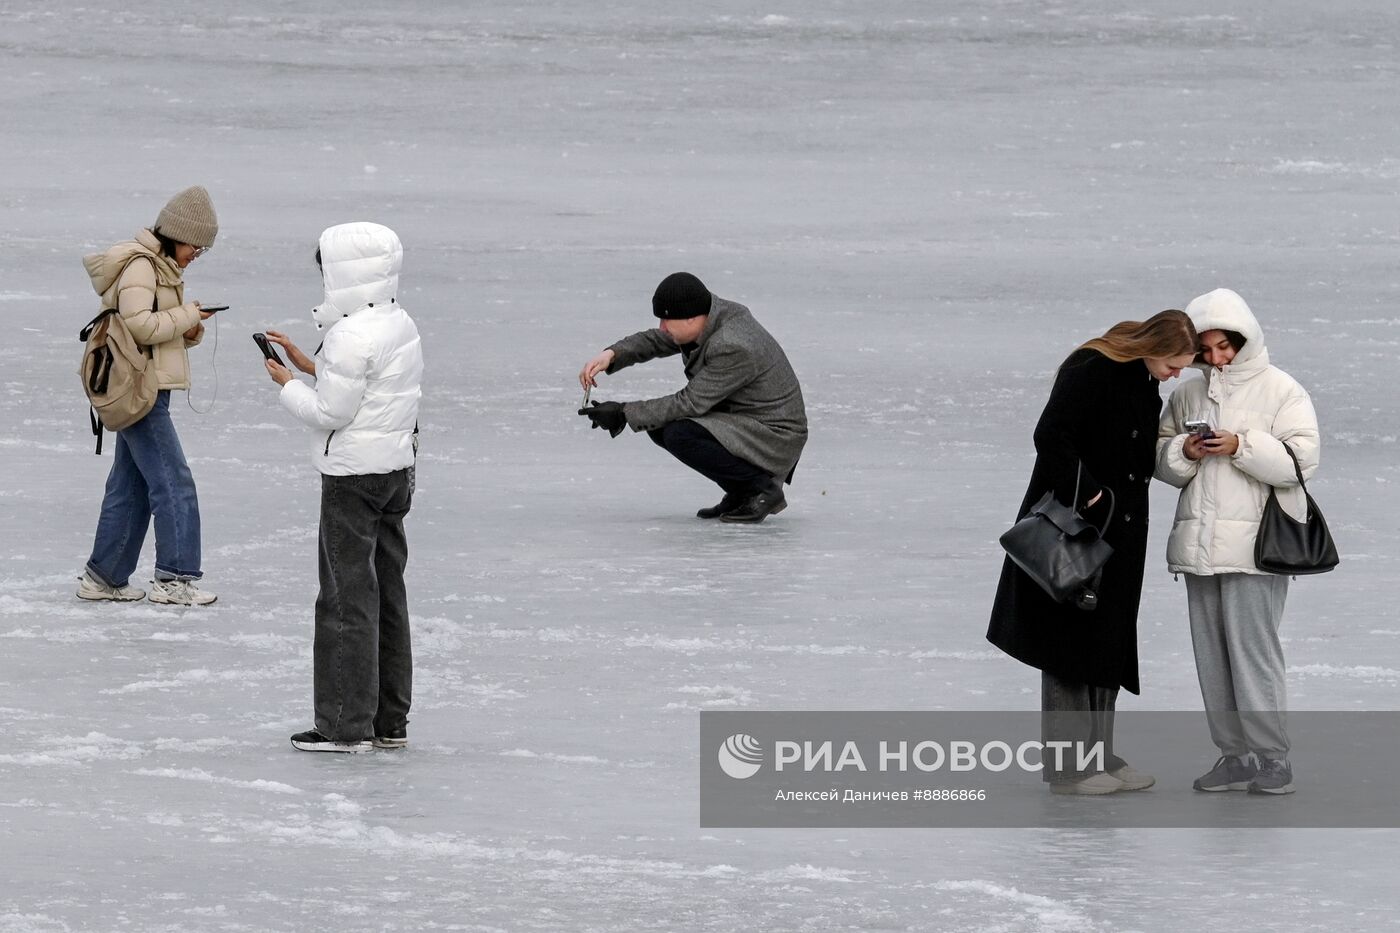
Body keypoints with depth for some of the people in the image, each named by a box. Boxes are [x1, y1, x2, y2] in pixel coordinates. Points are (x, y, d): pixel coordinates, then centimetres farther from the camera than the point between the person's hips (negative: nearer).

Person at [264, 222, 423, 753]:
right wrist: (310, 366, 15)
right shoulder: (401, 326, 10)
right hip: (396, 470, 10)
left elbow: (330, 412, -18)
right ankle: (389, 720, 18)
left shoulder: (352, 337, -20)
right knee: (386, 592, 13)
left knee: (347, 596, -5)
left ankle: (347, 725, -3)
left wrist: (288, 384, -2)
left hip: (354, 477, -10)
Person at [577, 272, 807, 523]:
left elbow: (690, 403, -26)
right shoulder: (713, 313, -1)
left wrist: (624, 414, -20)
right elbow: (654, 341, 9)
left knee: (679, 435, -26)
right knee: (659, 425, 4)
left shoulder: (733, 348, -29)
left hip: (774, 437, -10)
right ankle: (740, 492, 10)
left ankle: (761, 488, -10)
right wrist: (611, 355, -10)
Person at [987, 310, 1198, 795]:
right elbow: (1050, 436, -23)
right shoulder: (1090, 370, -17)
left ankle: (1098, 752, 20)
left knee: (1110, 643, 12)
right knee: (1070, 645, -3)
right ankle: (1065, 764, 1)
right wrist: (1088, 494, -22)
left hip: (1119, 536, 9)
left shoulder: (1145, 383, 10)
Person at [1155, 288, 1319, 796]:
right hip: (1200, 540, 6)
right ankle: (1234, 754, 14)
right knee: (1211, 652, 7)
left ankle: (1271, 756, -4)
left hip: (1255, 541, -6)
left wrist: (1242, 447, -18)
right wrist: (1184, 452, -6)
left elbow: (1301, 460, -9)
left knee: (1251, 647, -10)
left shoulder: (1281, 391, -2)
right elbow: (1160, 455, 16)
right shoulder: (1188, 395, 13)